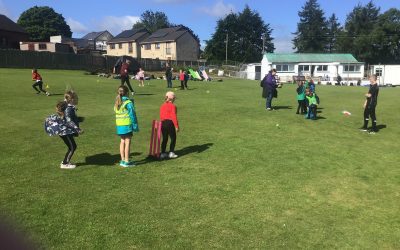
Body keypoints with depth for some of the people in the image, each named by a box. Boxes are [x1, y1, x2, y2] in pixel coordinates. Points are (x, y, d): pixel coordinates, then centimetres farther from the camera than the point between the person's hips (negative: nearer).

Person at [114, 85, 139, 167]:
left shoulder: (117, 102, 10)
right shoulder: (128, 102, -11)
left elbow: (116, 112, 12)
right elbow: (132, 114, -11)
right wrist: (135, 125, -6)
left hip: (119, 125, 7)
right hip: (127, 124, -7)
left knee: (122, 141, 14)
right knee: (127, 142, -1)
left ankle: (122, 160, 20)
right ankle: (126, 161, 2)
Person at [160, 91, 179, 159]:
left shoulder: (162, 106, 10)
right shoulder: (173, 106, -10)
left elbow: (161, 116, 12)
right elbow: (174, 117, -14)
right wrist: (177, 126, -11)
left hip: (163, 123, 6)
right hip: (170, 123, -6)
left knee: (164, 139, 13)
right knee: (173, 138, 8)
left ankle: (163, 153, 14)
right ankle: (171, 153, 5)